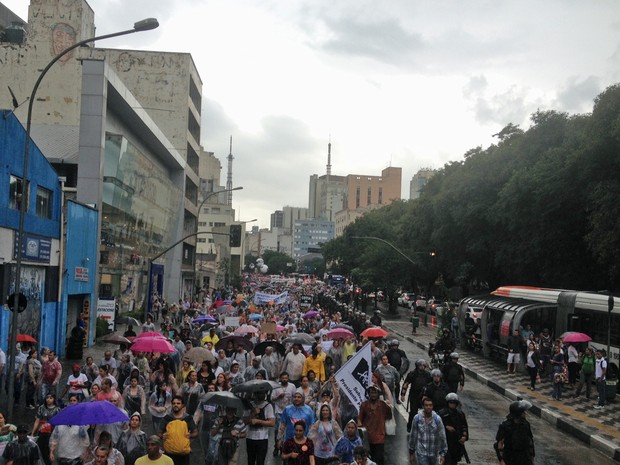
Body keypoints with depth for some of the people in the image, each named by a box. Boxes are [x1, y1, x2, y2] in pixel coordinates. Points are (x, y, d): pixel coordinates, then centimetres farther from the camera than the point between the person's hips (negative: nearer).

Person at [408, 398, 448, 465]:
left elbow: (442, 437, -4)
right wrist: (411, 453, 5)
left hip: (434, 453, 2)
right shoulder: (417, 418, -8)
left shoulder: (437, 419, -8)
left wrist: (443, 454, -5)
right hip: (421, 453, -2)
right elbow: (413, 436, 0)